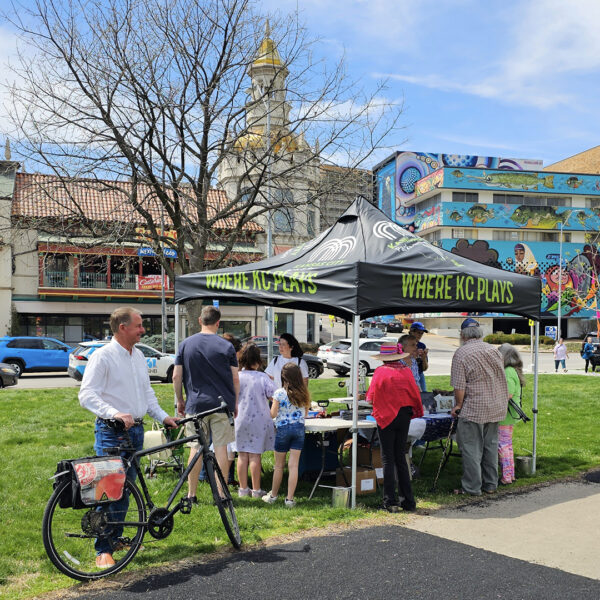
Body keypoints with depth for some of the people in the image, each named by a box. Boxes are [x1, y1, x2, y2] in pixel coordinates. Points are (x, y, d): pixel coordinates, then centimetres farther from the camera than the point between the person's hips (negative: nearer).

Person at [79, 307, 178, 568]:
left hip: (136, 429, 7)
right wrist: (114, 414, -31)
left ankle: (116, 538, 26)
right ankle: (103, 550, 1)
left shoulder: (138, 356, 12)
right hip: (112, 432, -7)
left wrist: (162, 416, 11)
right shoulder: (103, 356, -11)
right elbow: (87, 395, -18)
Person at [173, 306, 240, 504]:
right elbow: (235, 379, 0)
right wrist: (235, 403, 13)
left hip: (195, 404, 1)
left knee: (196, 448, 8)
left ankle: (191, 494, 14)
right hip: (222, 404, -1)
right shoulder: (226, 346, -2)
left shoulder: (186, 344, 1)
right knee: (221, 447, 5)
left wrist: (180, 401, 14)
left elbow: (176, 377, 2)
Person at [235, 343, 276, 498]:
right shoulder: (263, 378, -11)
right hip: (258, 420, -2)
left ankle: (243, 488, 17)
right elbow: (274, 397, -10)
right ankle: (256, 490, 8)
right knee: (255, 455, 2)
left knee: (242, 455, 10)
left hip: (240, 420, 2)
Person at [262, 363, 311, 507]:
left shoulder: (279, 393, -10)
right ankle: (290, 499, 1)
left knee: (279, 465, 9)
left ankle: (273, 496, 22)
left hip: (283, 429, -2)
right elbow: (305, 414, 9)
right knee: (294, 465, 1)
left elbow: (273, 414, -7)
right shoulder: (303, 393, 1)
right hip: (299, 429, 2)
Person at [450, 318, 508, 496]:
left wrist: (458, 405, -3)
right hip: (495, 407, 6)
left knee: (471, 448, 2)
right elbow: (501, 378, 14)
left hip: (473, 409, -6)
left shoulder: (461, 354, -14)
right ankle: (490, 484, 23)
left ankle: (472, 487, 6)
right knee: (490, 445, 15)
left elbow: (459, 387, -17)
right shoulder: (494, 350, 5)